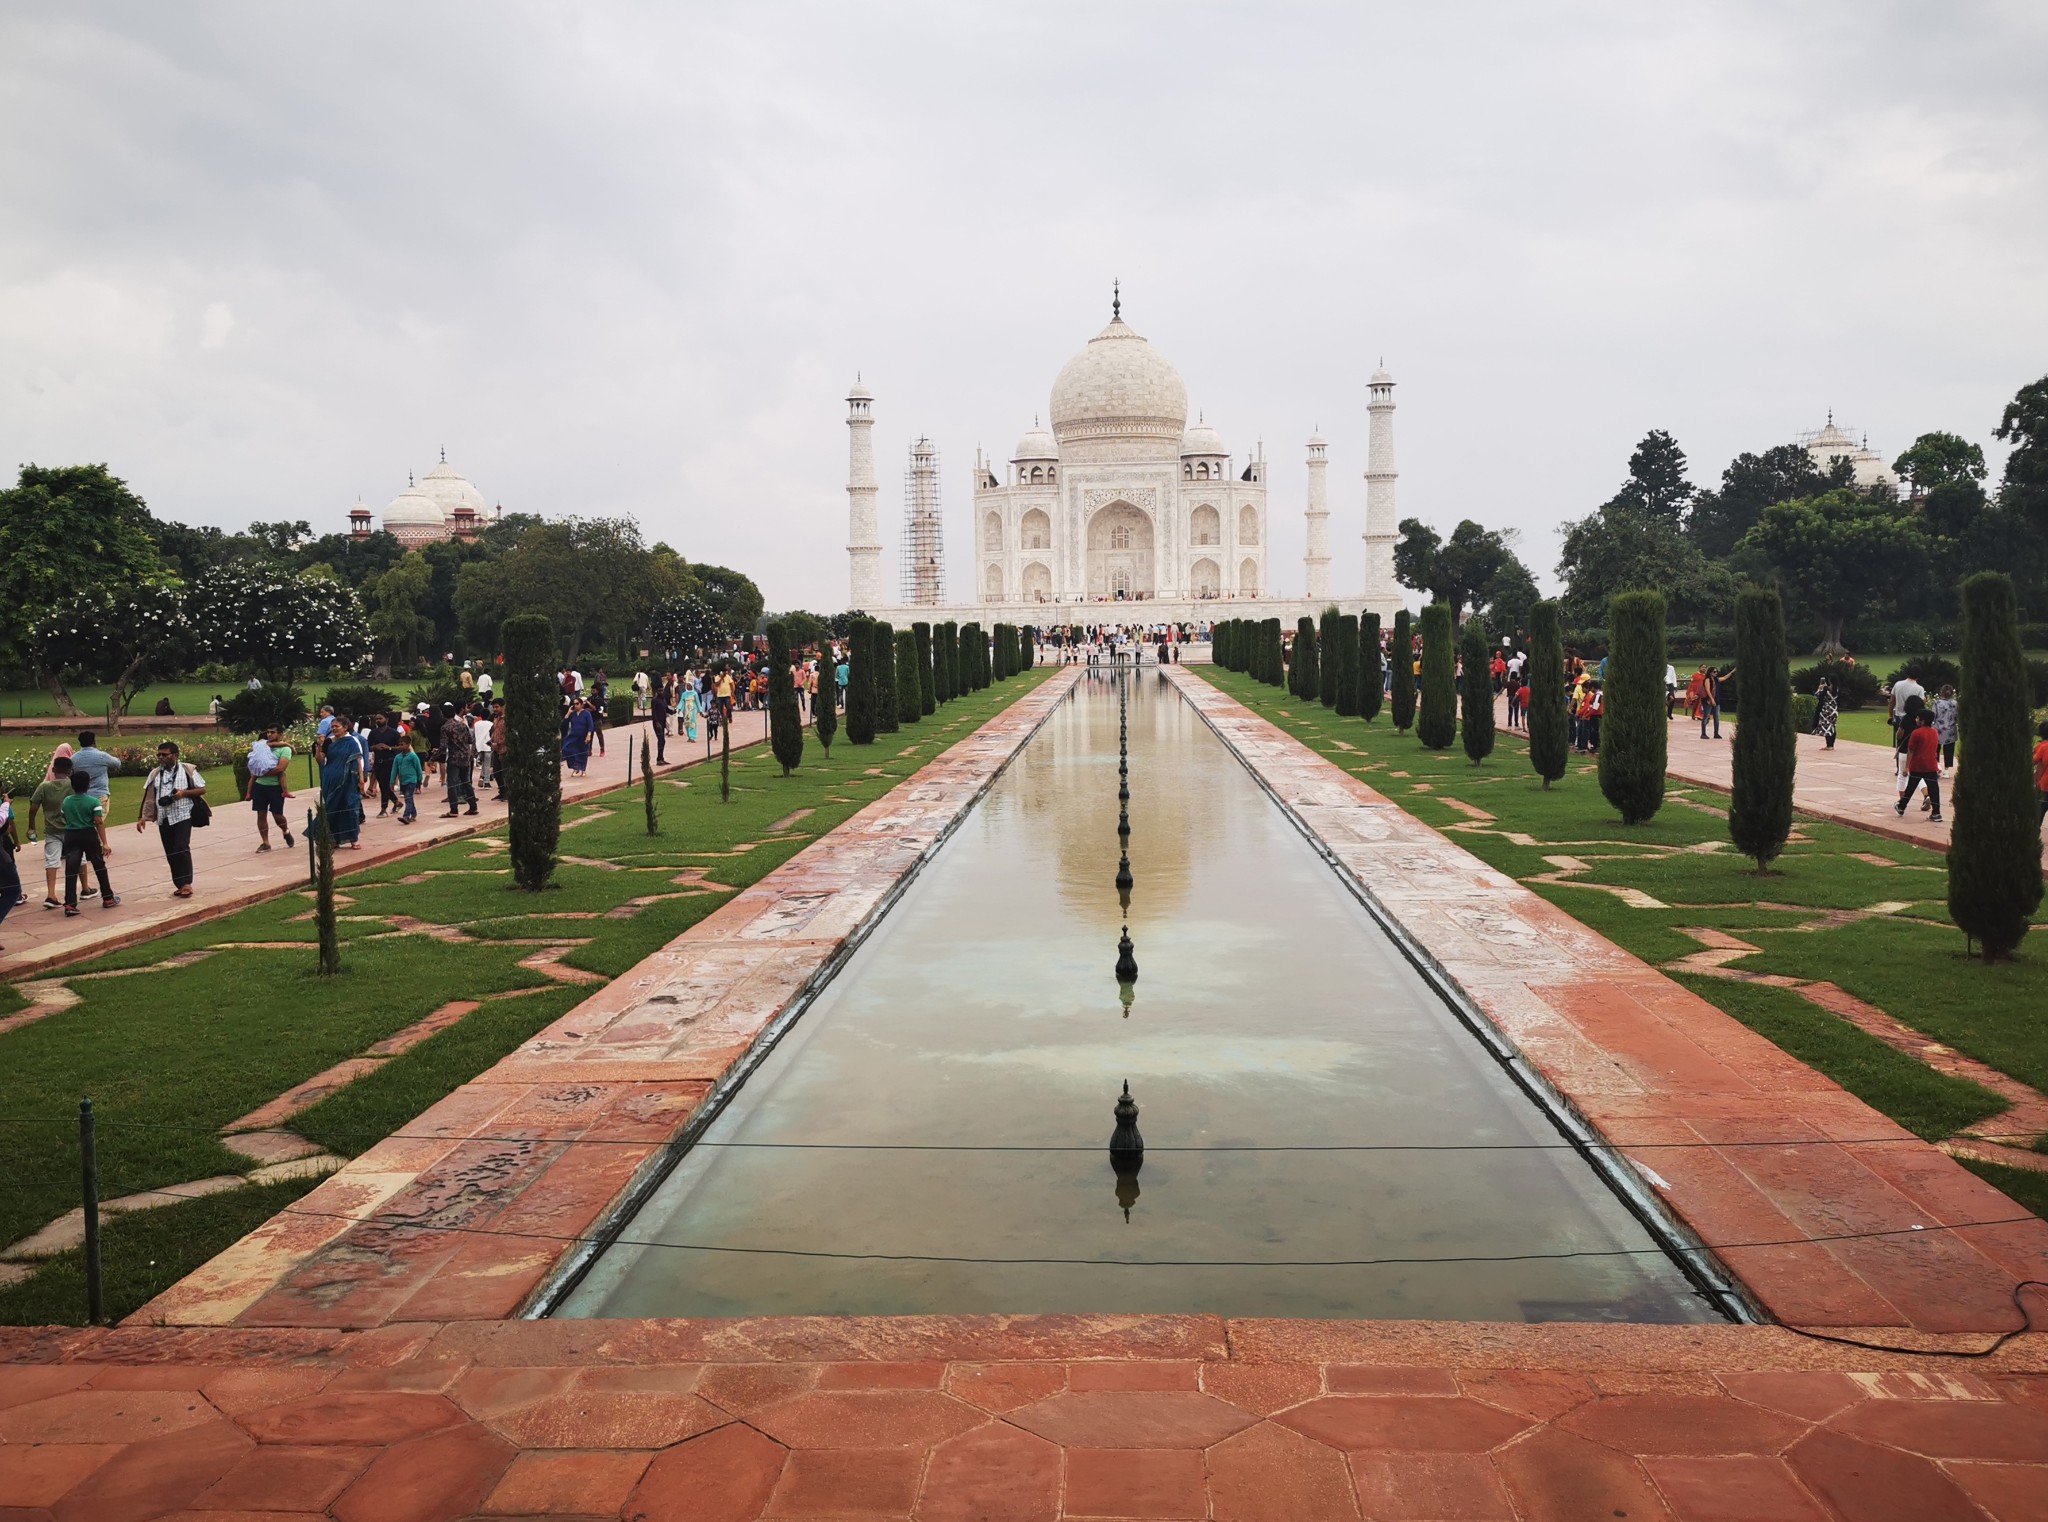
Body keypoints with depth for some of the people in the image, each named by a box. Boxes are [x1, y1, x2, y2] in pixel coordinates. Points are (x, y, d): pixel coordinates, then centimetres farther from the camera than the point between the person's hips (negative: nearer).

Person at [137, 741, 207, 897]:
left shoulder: (187, 770, -2)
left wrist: (184, 792, -16)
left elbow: (202, 789, 0)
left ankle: (186, 883, -10)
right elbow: (149, 797, 11)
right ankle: (180, 885, 14)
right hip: (163, 819, 5)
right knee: (170, 853, 6)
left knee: (181, 849, -15)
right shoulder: (155, 773, 10)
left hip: (182, 816, -5)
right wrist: (143, 817, 6)